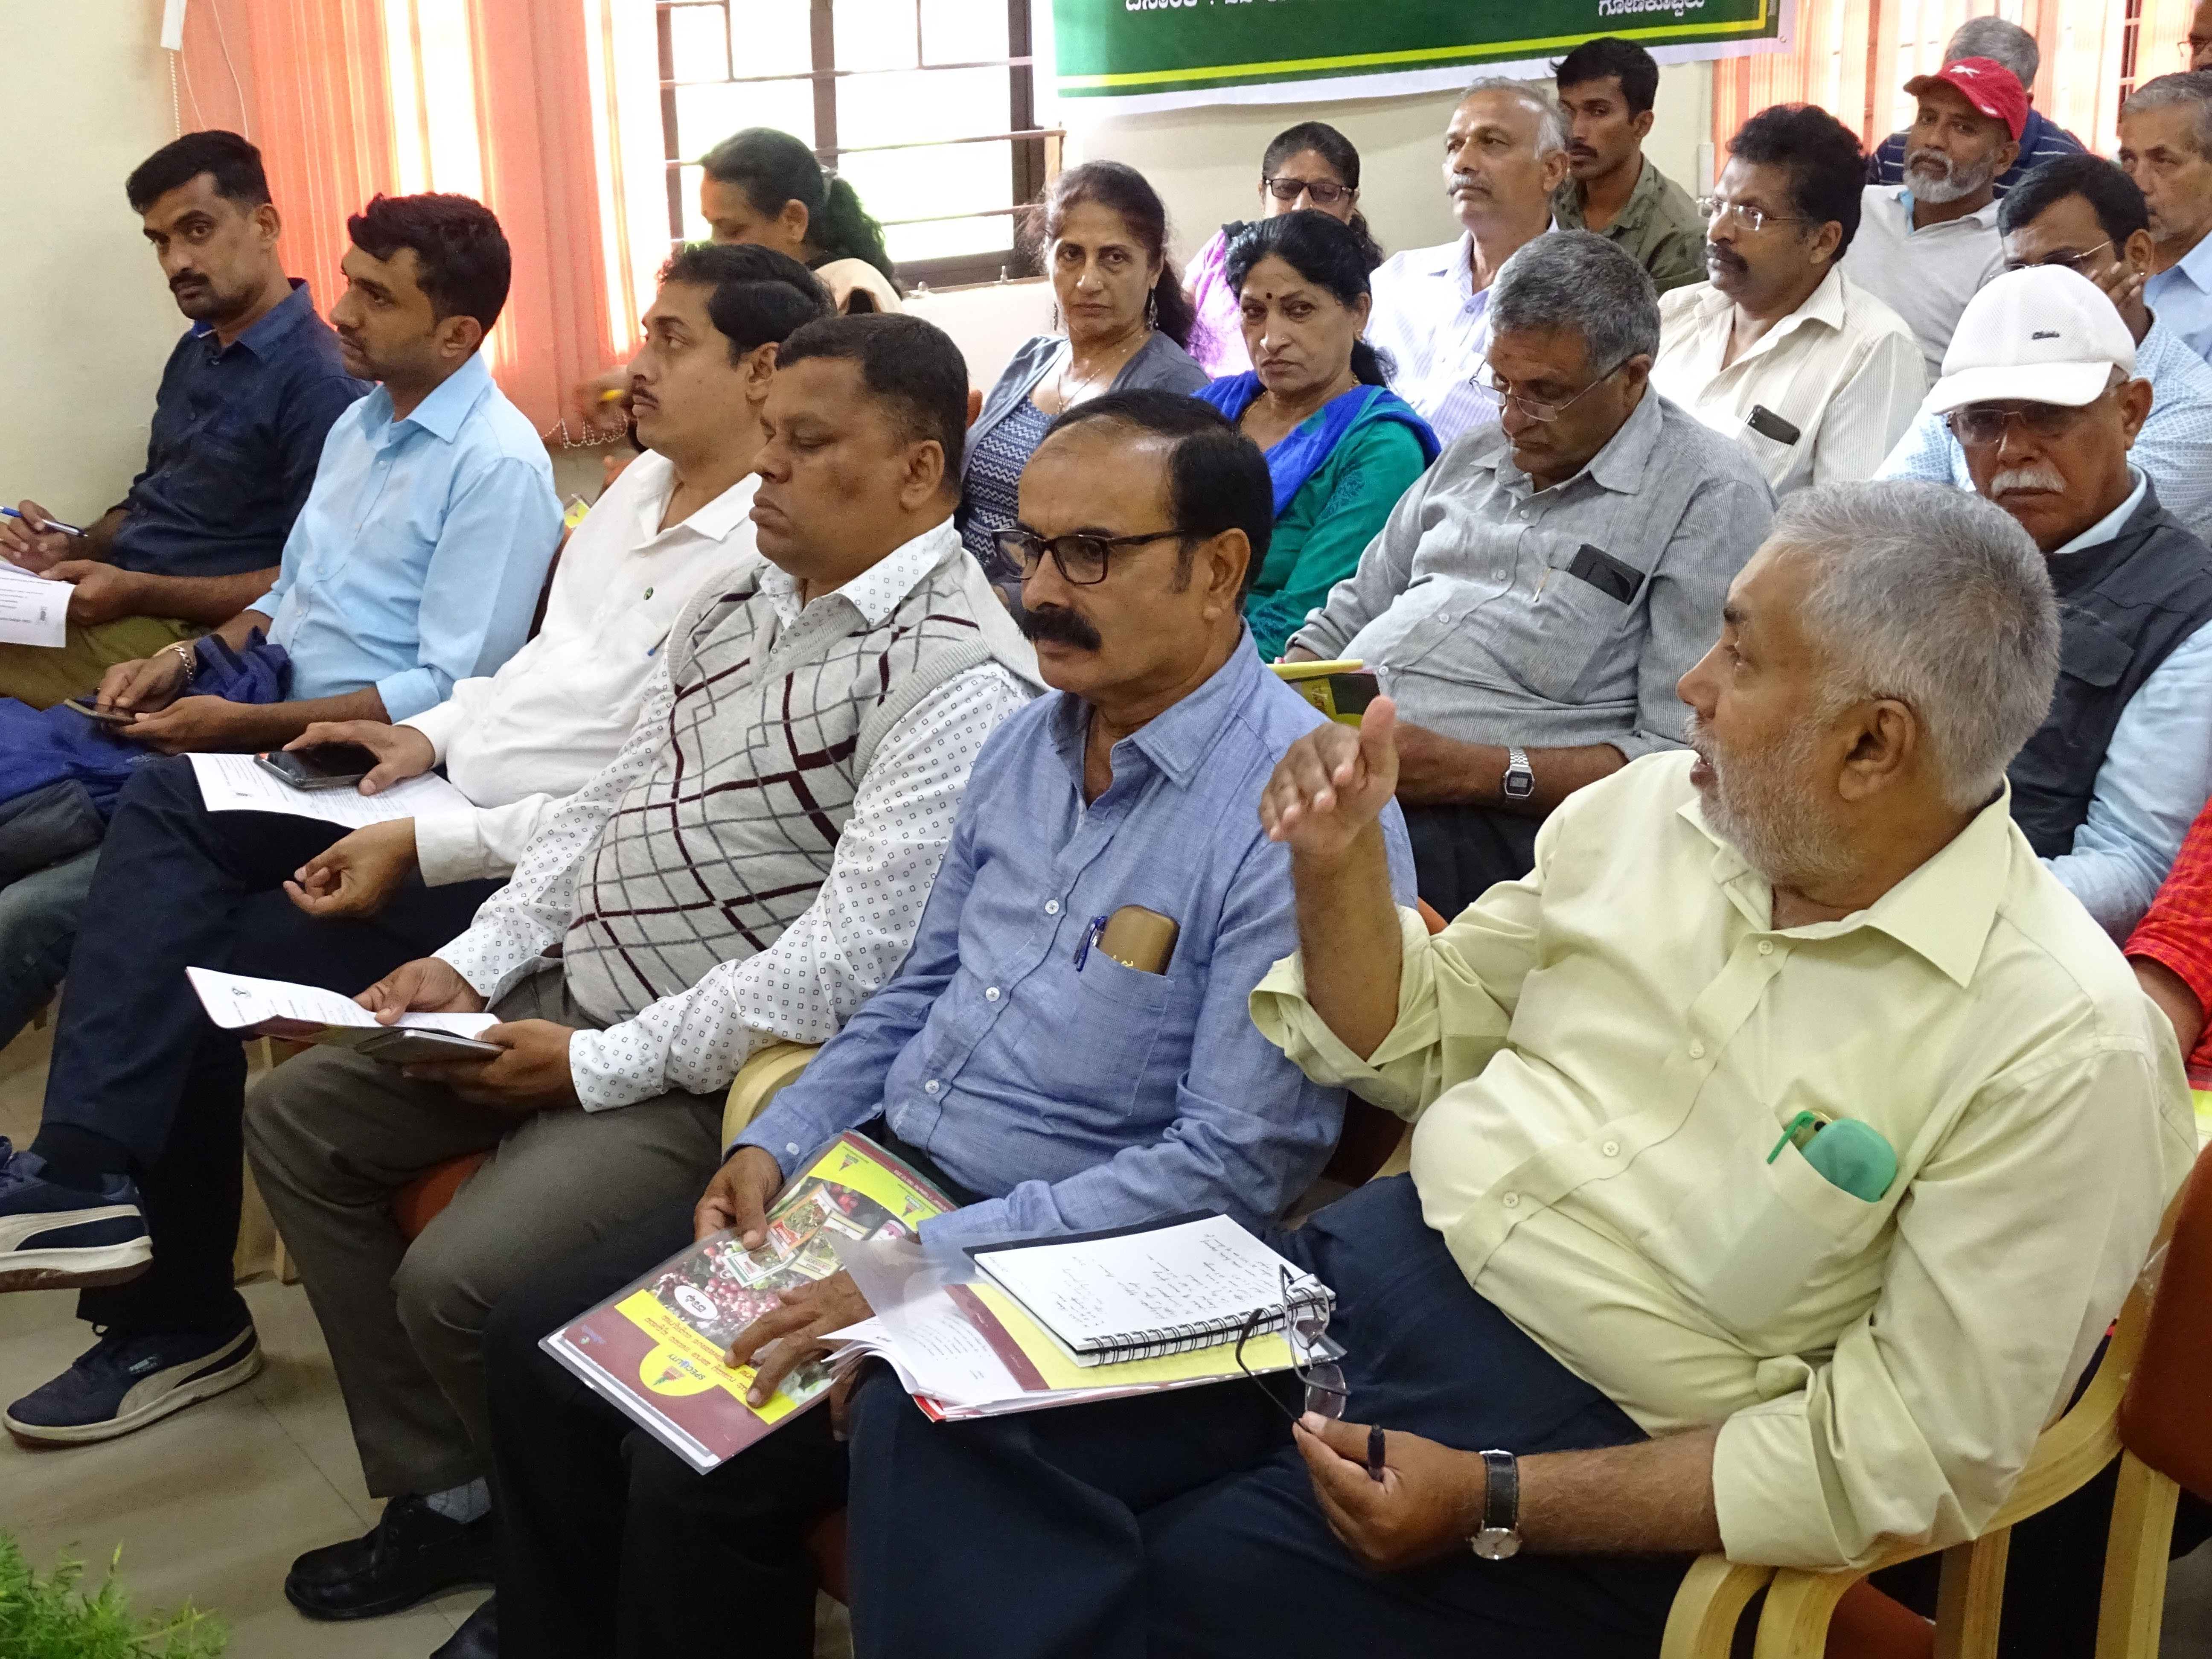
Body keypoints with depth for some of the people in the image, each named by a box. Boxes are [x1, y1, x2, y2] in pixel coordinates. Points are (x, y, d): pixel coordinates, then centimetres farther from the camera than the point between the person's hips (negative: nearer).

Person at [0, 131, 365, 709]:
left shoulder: (319, 380, -14)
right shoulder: (197, 350, 17)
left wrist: (139, 592, -18)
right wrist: (76, 549, 5)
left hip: (183, 631, -9)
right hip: (114, 593, 9)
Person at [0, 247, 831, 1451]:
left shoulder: (766, 560, -20)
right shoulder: (645, 484, 12)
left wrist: (426, 849, -23)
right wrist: (435, 733, 6)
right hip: (464, 792, 10)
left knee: (188, 963, -11)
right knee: (170, 801, -3)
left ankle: (175, 1315, 5)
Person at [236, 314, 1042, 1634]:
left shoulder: (957, 675, -20)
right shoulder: (738, 606, 11)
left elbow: (851, 961, -25)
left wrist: (599, 1066, -20)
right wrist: (476, 962, 3)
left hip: (719, 1067, -10)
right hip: (578, 989, 10)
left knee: (458, 1283, -24)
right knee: (295, 1115, 10)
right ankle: (448, 1492, 16)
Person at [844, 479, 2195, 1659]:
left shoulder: (2065, 1048, -16)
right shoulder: (1655, 807, 3)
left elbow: (1911, 1457, -16)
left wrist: (1497, 1505, -21)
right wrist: (1339, 865, -4)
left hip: (1594, 1445, -6)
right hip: (1367, 1263, 6)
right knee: (935, 1410, -11)